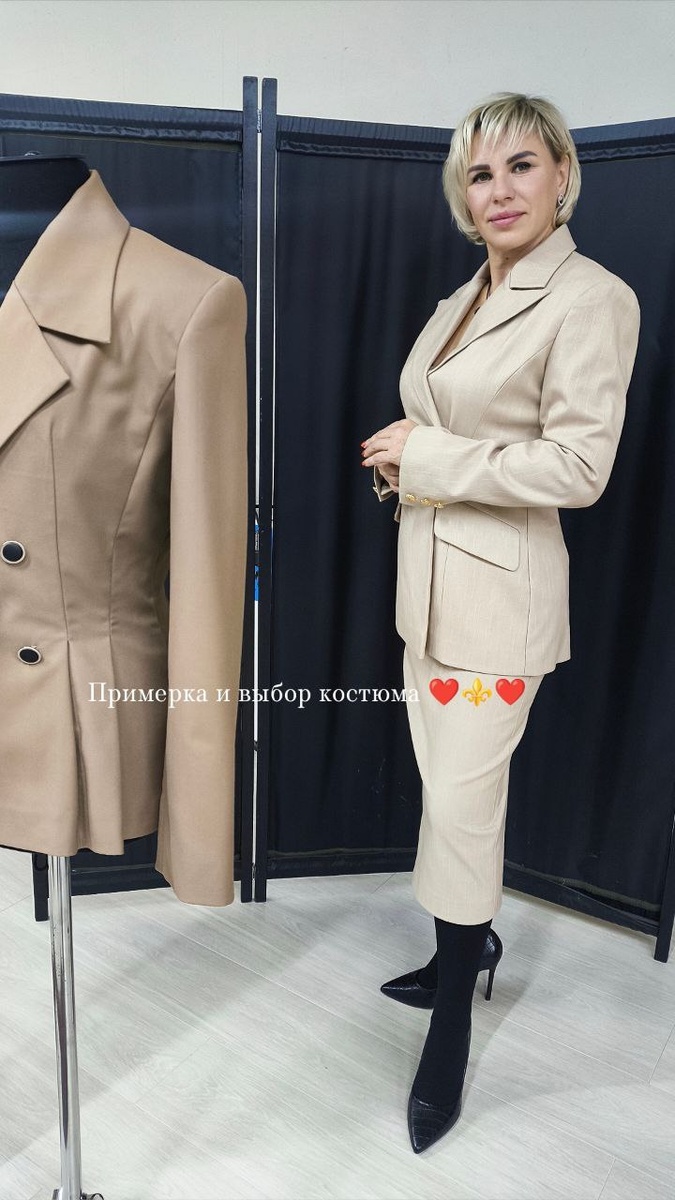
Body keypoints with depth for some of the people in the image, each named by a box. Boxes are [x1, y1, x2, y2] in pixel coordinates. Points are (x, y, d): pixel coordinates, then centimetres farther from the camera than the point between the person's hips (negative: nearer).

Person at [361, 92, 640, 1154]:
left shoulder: (592, 298, -10)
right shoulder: (461, 303, 15)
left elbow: (578, 468, -17)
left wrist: (426, 456, -15)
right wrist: (402, 459, 3)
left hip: (500, 587, -8)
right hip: (429, 575, 8)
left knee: (461, 800, -1)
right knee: (450, 786, 18)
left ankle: (452, 1023, 21)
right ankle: (471, 941, 41)